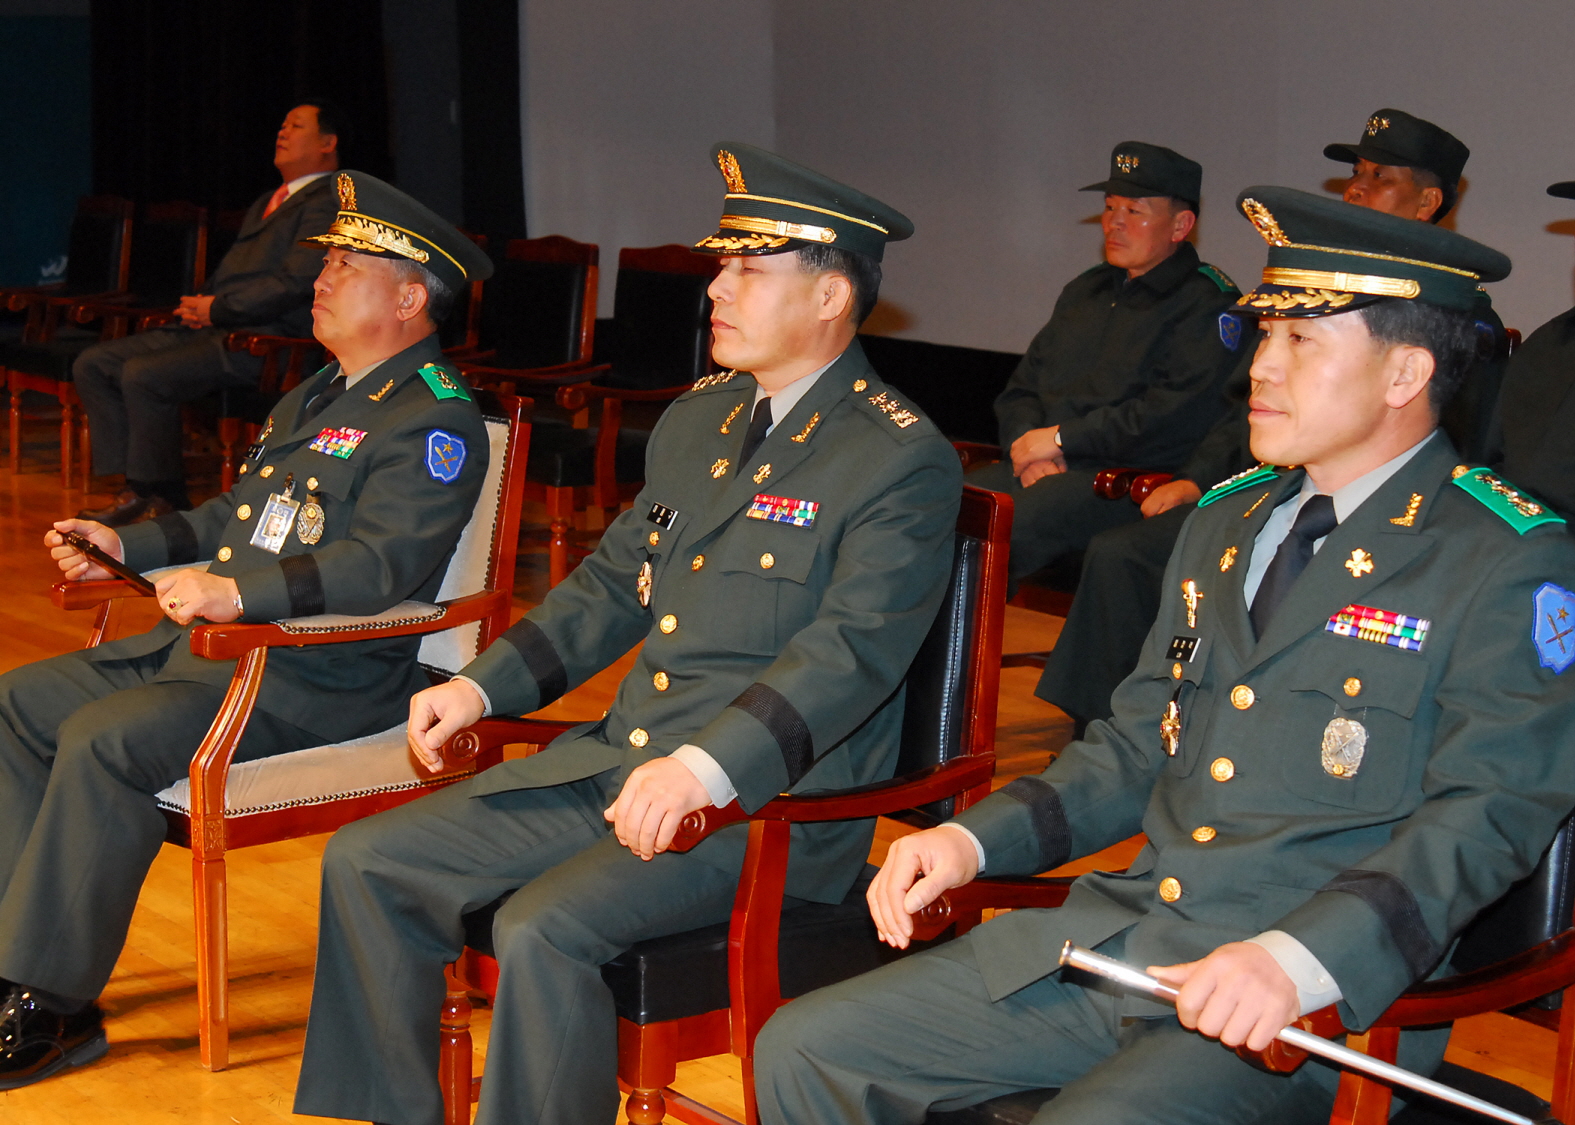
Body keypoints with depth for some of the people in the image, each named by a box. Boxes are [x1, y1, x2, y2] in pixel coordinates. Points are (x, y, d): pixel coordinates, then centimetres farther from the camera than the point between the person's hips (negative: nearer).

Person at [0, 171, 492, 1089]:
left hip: (321, 677, -10)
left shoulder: (435, 420, -12)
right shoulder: (318, 399, 21)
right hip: (213, 645, 10)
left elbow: (378, 564, -25)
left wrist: (240, 593, -36)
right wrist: (123, 545, 15)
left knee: (103, 741, -27)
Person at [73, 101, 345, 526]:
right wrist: (198, 304, 7)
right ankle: (136, 487, -1)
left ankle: (163, 499, -11)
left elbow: (293, 283, -17)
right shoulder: (265, 204, 26)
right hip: (211, 329, 10)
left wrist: (215, 309, -11)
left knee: (143, 375, -27)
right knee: (93, 365, 0)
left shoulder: (326, 204, -6)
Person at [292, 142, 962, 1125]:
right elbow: (612, 583, 23)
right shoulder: (699, 418, 15)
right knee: (366, 863, 1)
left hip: (770, 800, -8)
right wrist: (481, 687, 10)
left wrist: (704, 768, -35)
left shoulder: (904, 463, -11)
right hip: (617, 761, 8)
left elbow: (849, 652, -22)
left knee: (542, 930, -30)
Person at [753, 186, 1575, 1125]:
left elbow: (1487, 815, -14)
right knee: (805, 1049, -3)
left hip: (1317, 989, -7)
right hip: (1109, 936, 7)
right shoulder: (1228, 520, 18)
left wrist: (1298, 959, -28)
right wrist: (973, 839, 7)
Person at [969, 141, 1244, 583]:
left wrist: (1060, 438, -8)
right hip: (1040, 467, 7)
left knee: (1009, 526, -34)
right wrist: (1027, 446, 1)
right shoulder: (1086, 290, 25)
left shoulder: (1209, 304, 0)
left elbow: (1170, 417, -13)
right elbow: (1021, 388, 24)